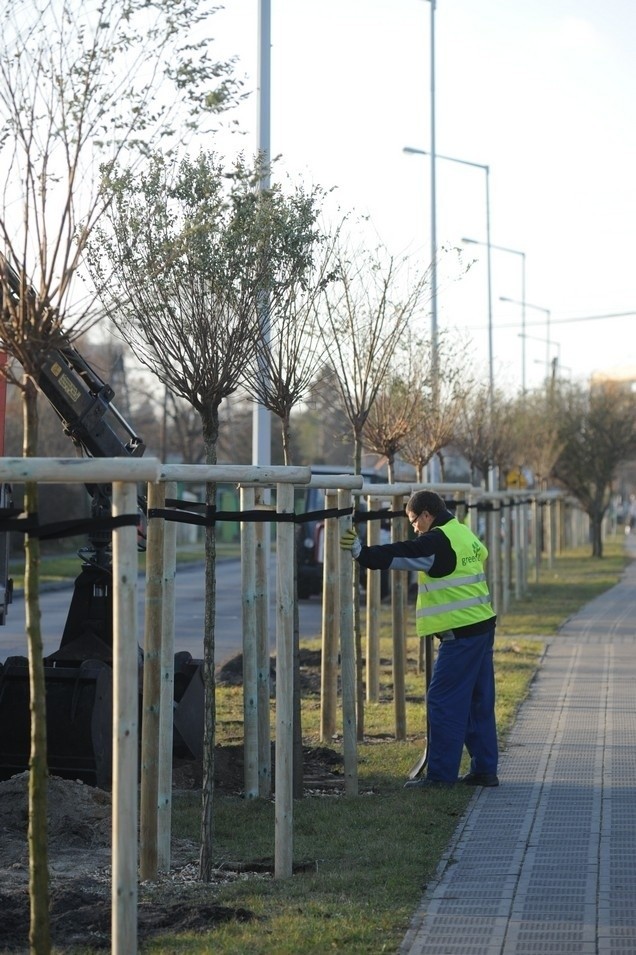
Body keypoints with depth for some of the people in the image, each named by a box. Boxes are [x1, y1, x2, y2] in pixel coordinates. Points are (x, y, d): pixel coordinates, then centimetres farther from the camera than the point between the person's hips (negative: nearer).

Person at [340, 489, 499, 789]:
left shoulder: (438, 541, -13)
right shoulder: (464, 534, 15)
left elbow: (398, 555, -21)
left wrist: (362, 553, -25)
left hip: (460, 634, -10)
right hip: (482, 627, 10)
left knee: (443, 702, -6)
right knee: (479, 703, 13)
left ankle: (441, 773, -4)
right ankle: (484, 770, 18)